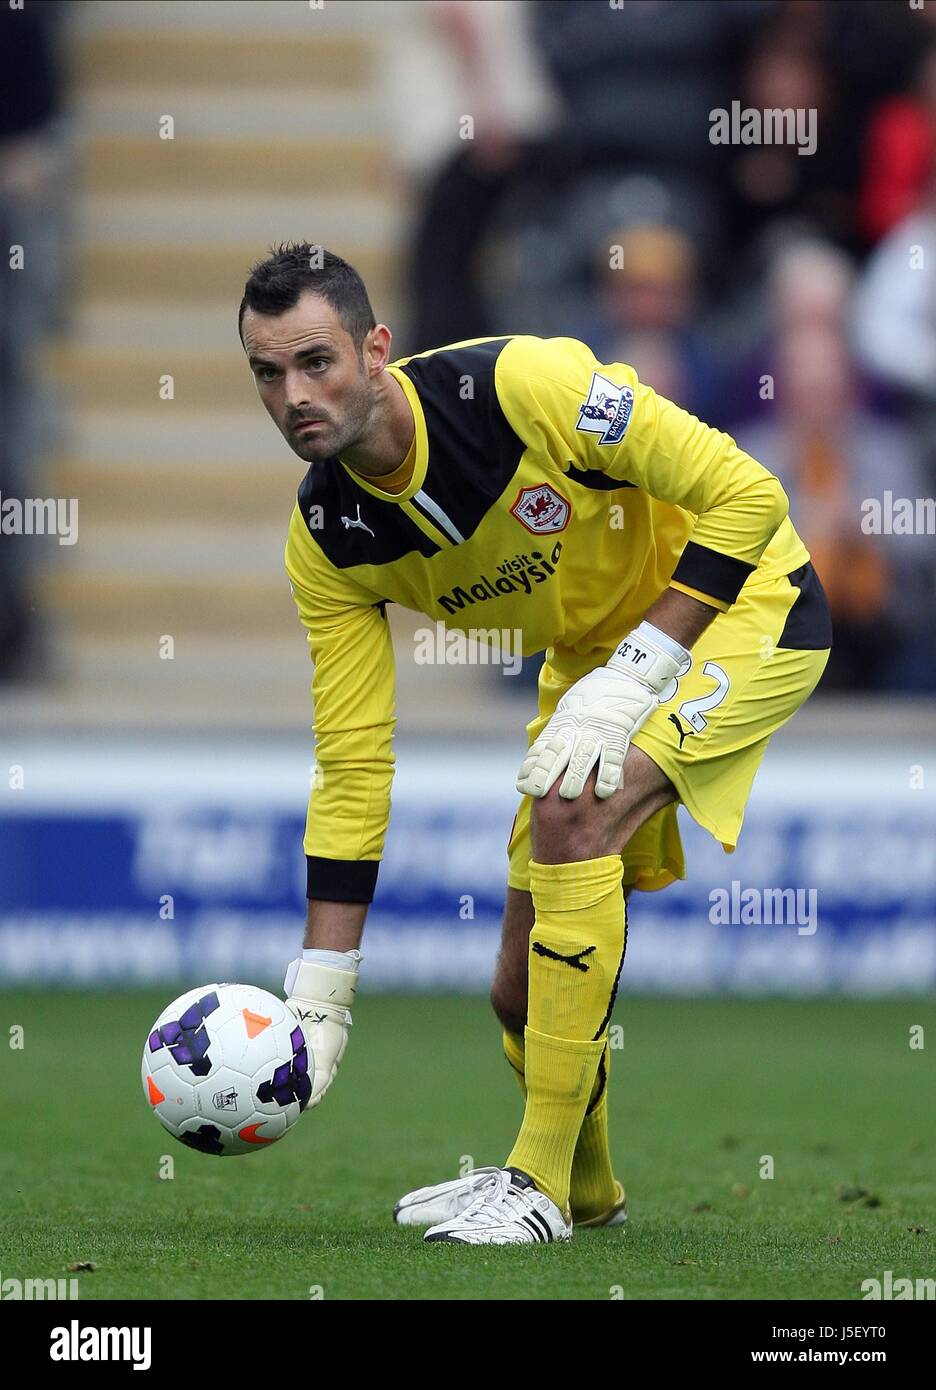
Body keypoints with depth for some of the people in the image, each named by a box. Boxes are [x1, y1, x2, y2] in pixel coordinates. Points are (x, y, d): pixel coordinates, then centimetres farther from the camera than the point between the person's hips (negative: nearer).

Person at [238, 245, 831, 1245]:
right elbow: (352, 764, -10)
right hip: (595, 654, 6)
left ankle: (539, 1181, -21)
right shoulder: (324, 541, -14)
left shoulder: (522, 384, -32)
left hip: (744, 604, -6)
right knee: (523, 996, 2)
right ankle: (583, 1186, 35)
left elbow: (746, 495, -26)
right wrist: (318, 999, -16)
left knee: (568, 816, -30)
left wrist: (631, 675, -30)